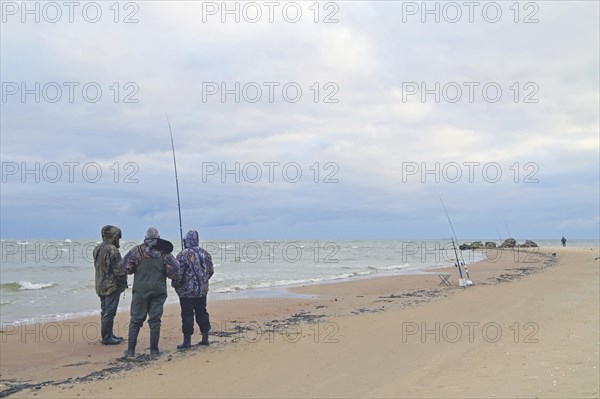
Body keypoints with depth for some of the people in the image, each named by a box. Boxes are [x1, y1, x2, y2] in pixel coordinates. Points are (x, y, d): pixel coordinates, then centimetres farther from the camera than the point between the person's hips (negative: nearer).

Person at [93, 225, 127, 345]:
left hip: (100, 285, 9)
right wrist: (124, 281, -6)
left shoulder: (97, 249, 9)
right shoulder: (112, 250, -20)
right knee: (109, 312, -3)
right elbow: (118, 269, -21)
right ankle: (106, 337, 2)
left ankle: (108, 335, 24)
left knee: (105, 311, 16)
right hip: (112, 285, -9)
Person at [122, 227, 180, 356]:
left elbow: (126, 267, -1)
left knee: (136, 320, 8)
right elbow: (175, 271, -5)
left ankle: (131, 350, 9)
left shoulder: (137, 250, -3)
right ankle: (154, 350, 8)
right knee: (155, 320, 6)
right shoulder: (164, 253, -3)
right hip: (158, 291, 0)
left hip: (140, 291, 0)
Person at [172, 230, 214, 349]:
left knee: (187, 314, 1)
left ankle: (187, 341, 3)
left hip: (187, 291, -5)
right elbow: (211, 271, 11)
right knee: (202, 312, 14)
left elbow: (178, 273, -15)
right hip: (202, 290, 5)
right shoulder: (205, 254, 4)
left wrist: (175, 284, 3)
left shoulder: (183, 255, -14)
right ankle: (205, 338, 18)